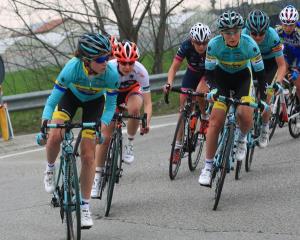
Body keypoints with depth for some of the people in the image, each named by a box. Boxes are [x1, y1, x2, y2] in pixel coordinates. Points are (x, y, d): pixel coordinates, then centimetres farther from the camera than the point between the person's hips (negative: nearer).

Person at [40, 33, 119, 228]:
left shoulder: (111, 74, -35)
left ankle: (85, 206, 8)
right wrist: (44, 124, -42)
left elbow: (111, 105, -21)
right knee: (54, 137, -24)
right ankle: (50, 168, 11)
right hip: (72, 95, 0)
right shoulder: (72, 68, -38)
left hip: (95, 101, 0)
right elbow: (52, 101, -30)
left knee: (88, 155, -6)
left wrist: (103, 125, -38)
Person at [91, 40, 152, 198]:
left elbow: (148, 103, -32)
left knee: (134, 109, -37)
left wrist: (146, 122, -48)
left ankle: (130, 144, -13)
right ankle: (97, 176, 5)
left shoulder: (140, 71, -33)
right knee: (105, 137, -8)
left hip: (132, 91, 0)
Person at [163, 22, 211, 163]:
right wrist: (169, 84, -43)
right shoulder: (186, 47, -29)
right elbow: (174, 67, -27)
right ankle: (178, 146, 0)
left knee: (200, 92, -34)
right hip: (192, 73, 2)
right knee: (184, 107, -6)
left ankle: (205, 118, -5)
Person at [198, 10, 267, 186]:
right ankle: (208, 166, -5)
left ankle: (242, 138, 14)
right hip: (222, 75, 0)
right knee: (216, 120, -14)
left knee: (246, 116, -23)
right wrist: (217, 89, -28)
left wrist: (263, 98, -20)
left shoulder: (250, 45, -29)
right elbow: (209, 71, -15)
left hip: (243, 76, 0)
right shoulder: (214, 45, -28)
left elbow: (260, 72, -18)